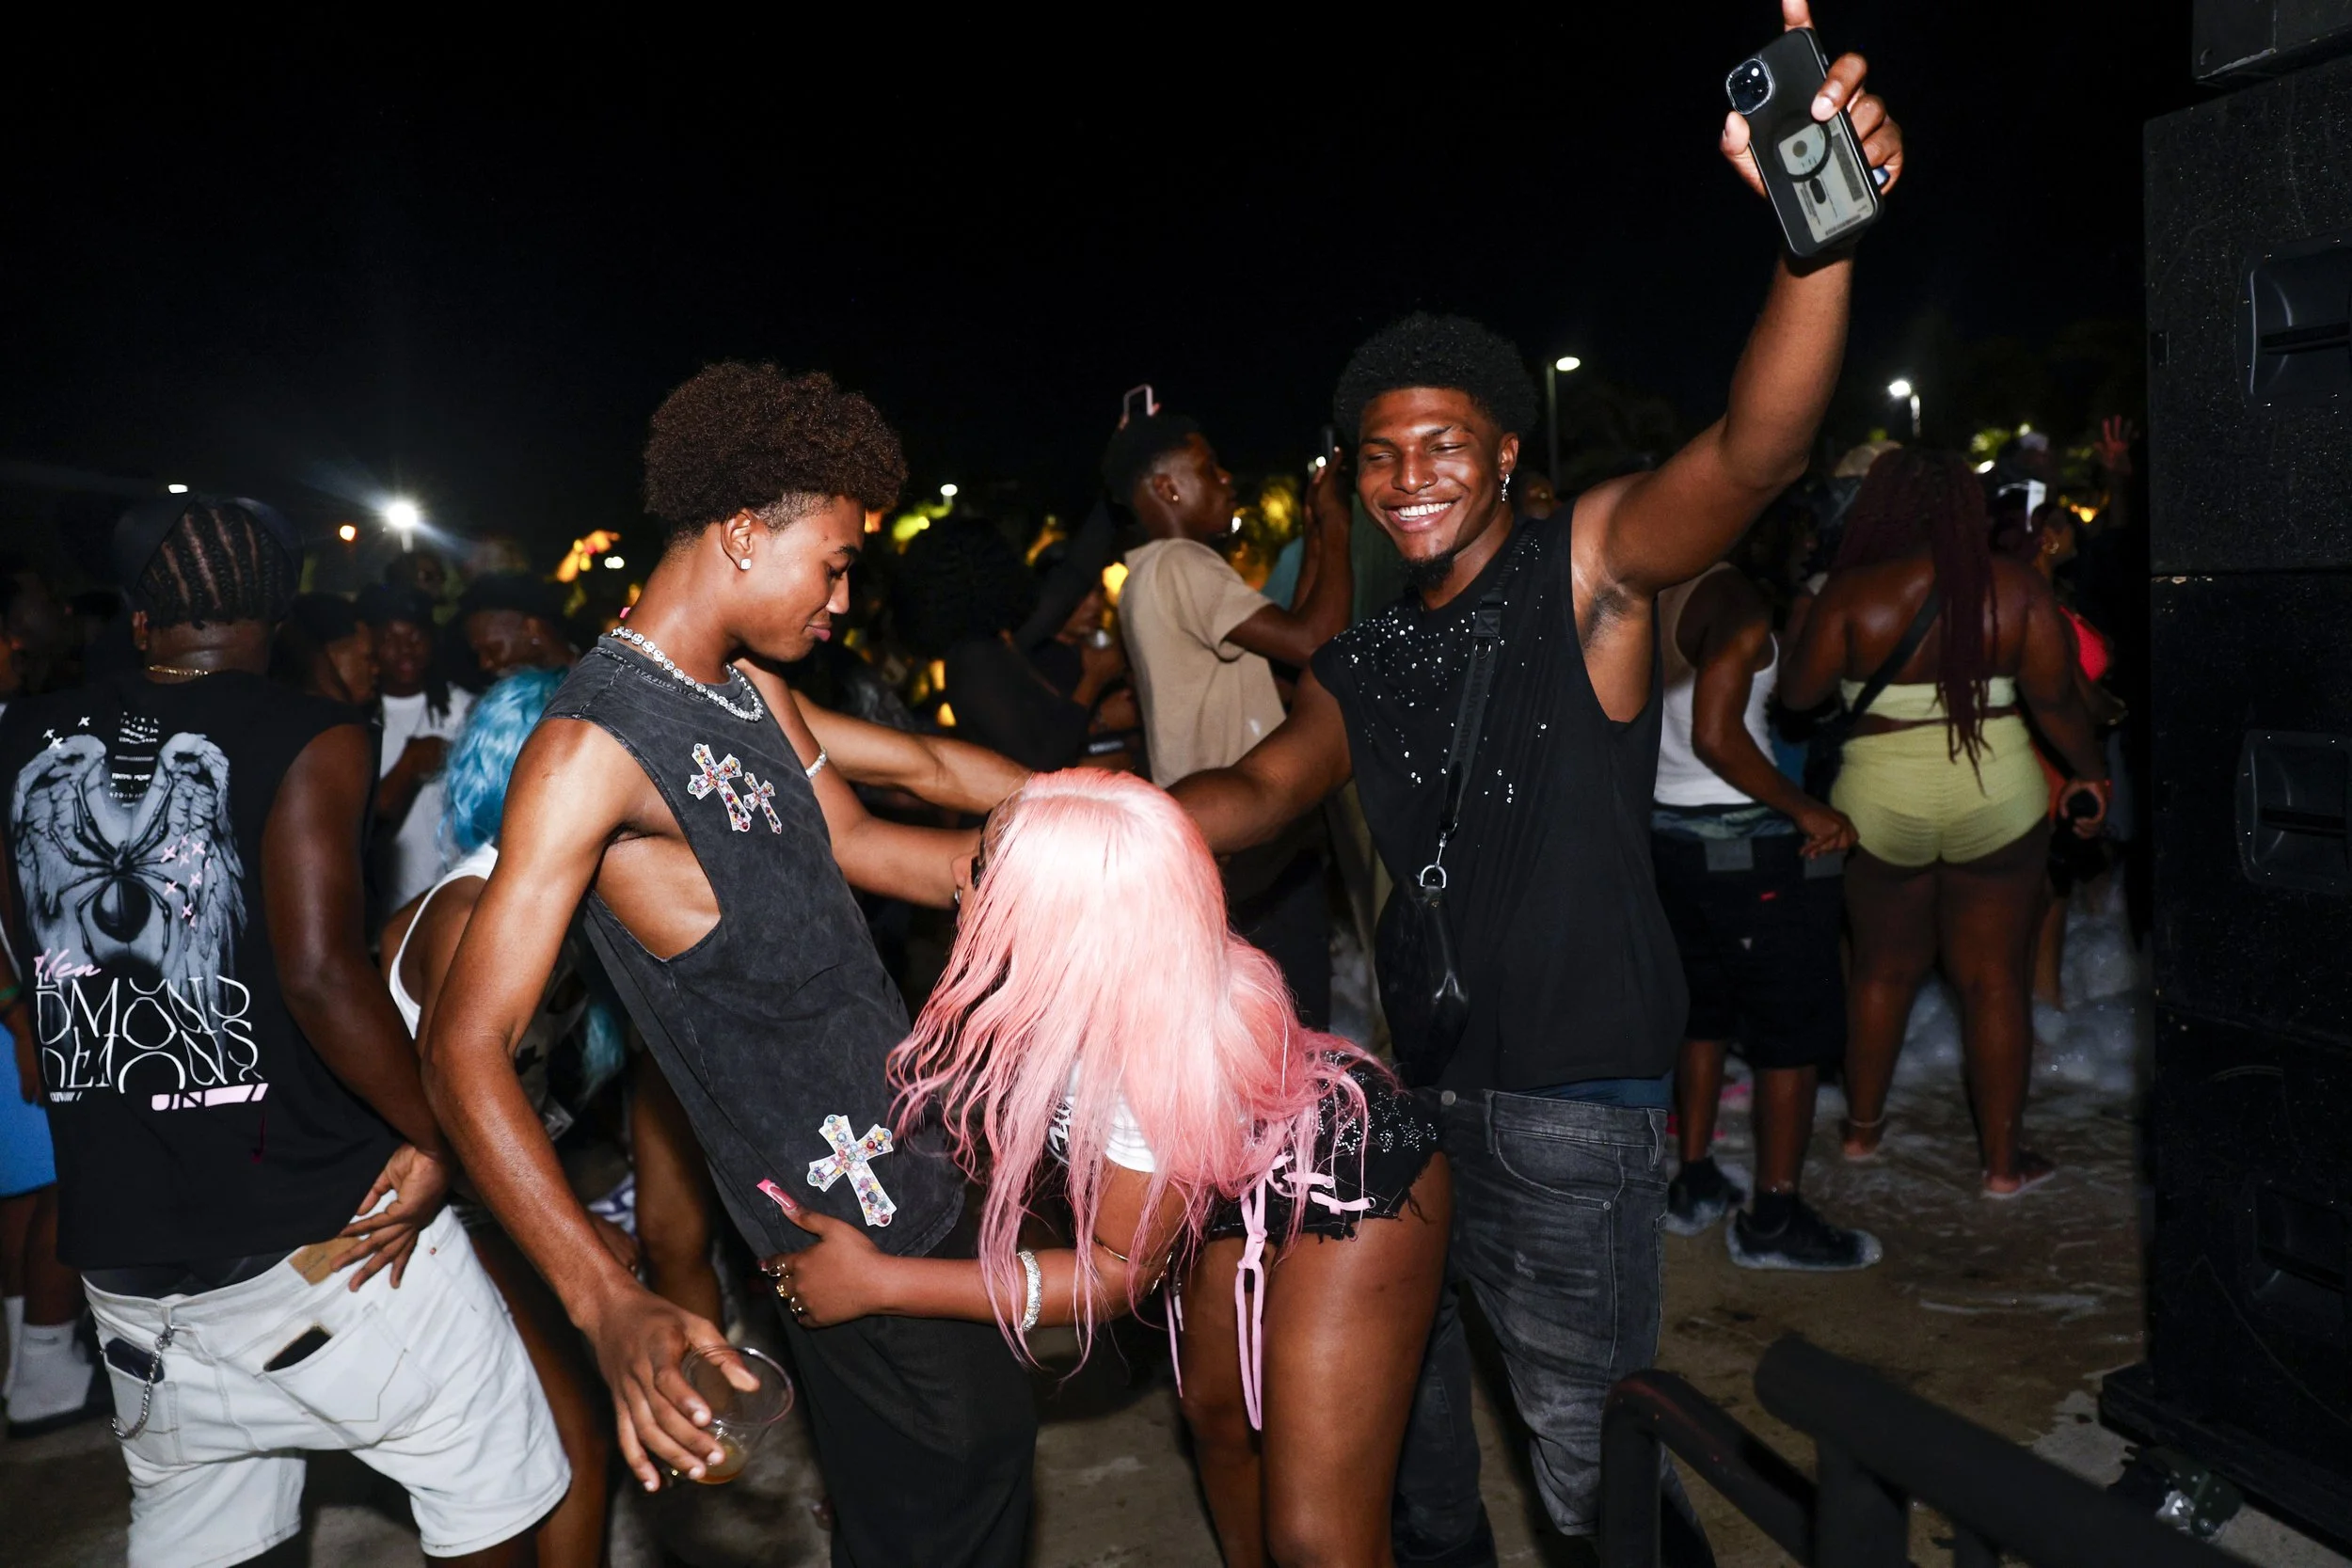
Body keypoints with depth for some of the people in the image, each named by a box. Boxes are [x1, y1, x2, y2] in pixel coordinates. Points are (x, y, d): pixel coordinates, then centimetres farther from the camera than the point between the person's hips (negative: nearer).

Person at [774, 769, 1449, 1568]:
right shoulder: (1063, 977, -24)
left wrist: (877, 1282, -25)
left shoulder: (1161, 1055, -42)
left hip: (1356, 1188, -7)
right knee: (1216, 1416, 22)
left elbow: (1114, 1271, -26)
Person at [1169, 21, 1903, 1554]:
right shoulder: (1366, 658, 9)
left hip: (1576, 1086, -7)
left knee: (1582, 1428, 4)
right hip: (1419, 1065, 7)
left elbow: (1753, 452, -27)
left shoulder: (1588, 569, -11)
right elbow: (1260, 790, 7)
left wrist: (1819, 231, -44)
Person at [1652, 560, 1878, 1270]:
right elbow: (1716, 737, -25)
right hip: (1745, 846, -8)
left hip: (1667, 832, 8)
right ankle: (1774, 1219, 11)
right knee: (1795, 1029, 4)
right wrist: (1806, 809, -17)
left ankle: (1695, 1184, 28)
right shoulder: (1731, 596, -18)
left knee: (1703, 1008, 21)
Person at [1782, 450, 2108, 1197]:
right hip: (1998, 799, 0)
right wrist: (2091, 770, 12)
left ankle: (1862, 1127, 31)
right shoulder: (2014, 585, -5)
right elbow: (2055, 697, -3)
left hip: (1881, 802, 0)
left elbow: (1798, 692, -7)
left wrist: (1803, 621, 10)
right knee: (1994, 977, 9)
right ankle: (2004, 1159, 18)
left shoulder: (1851, 592, -9)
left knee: (1883, 967, 17)